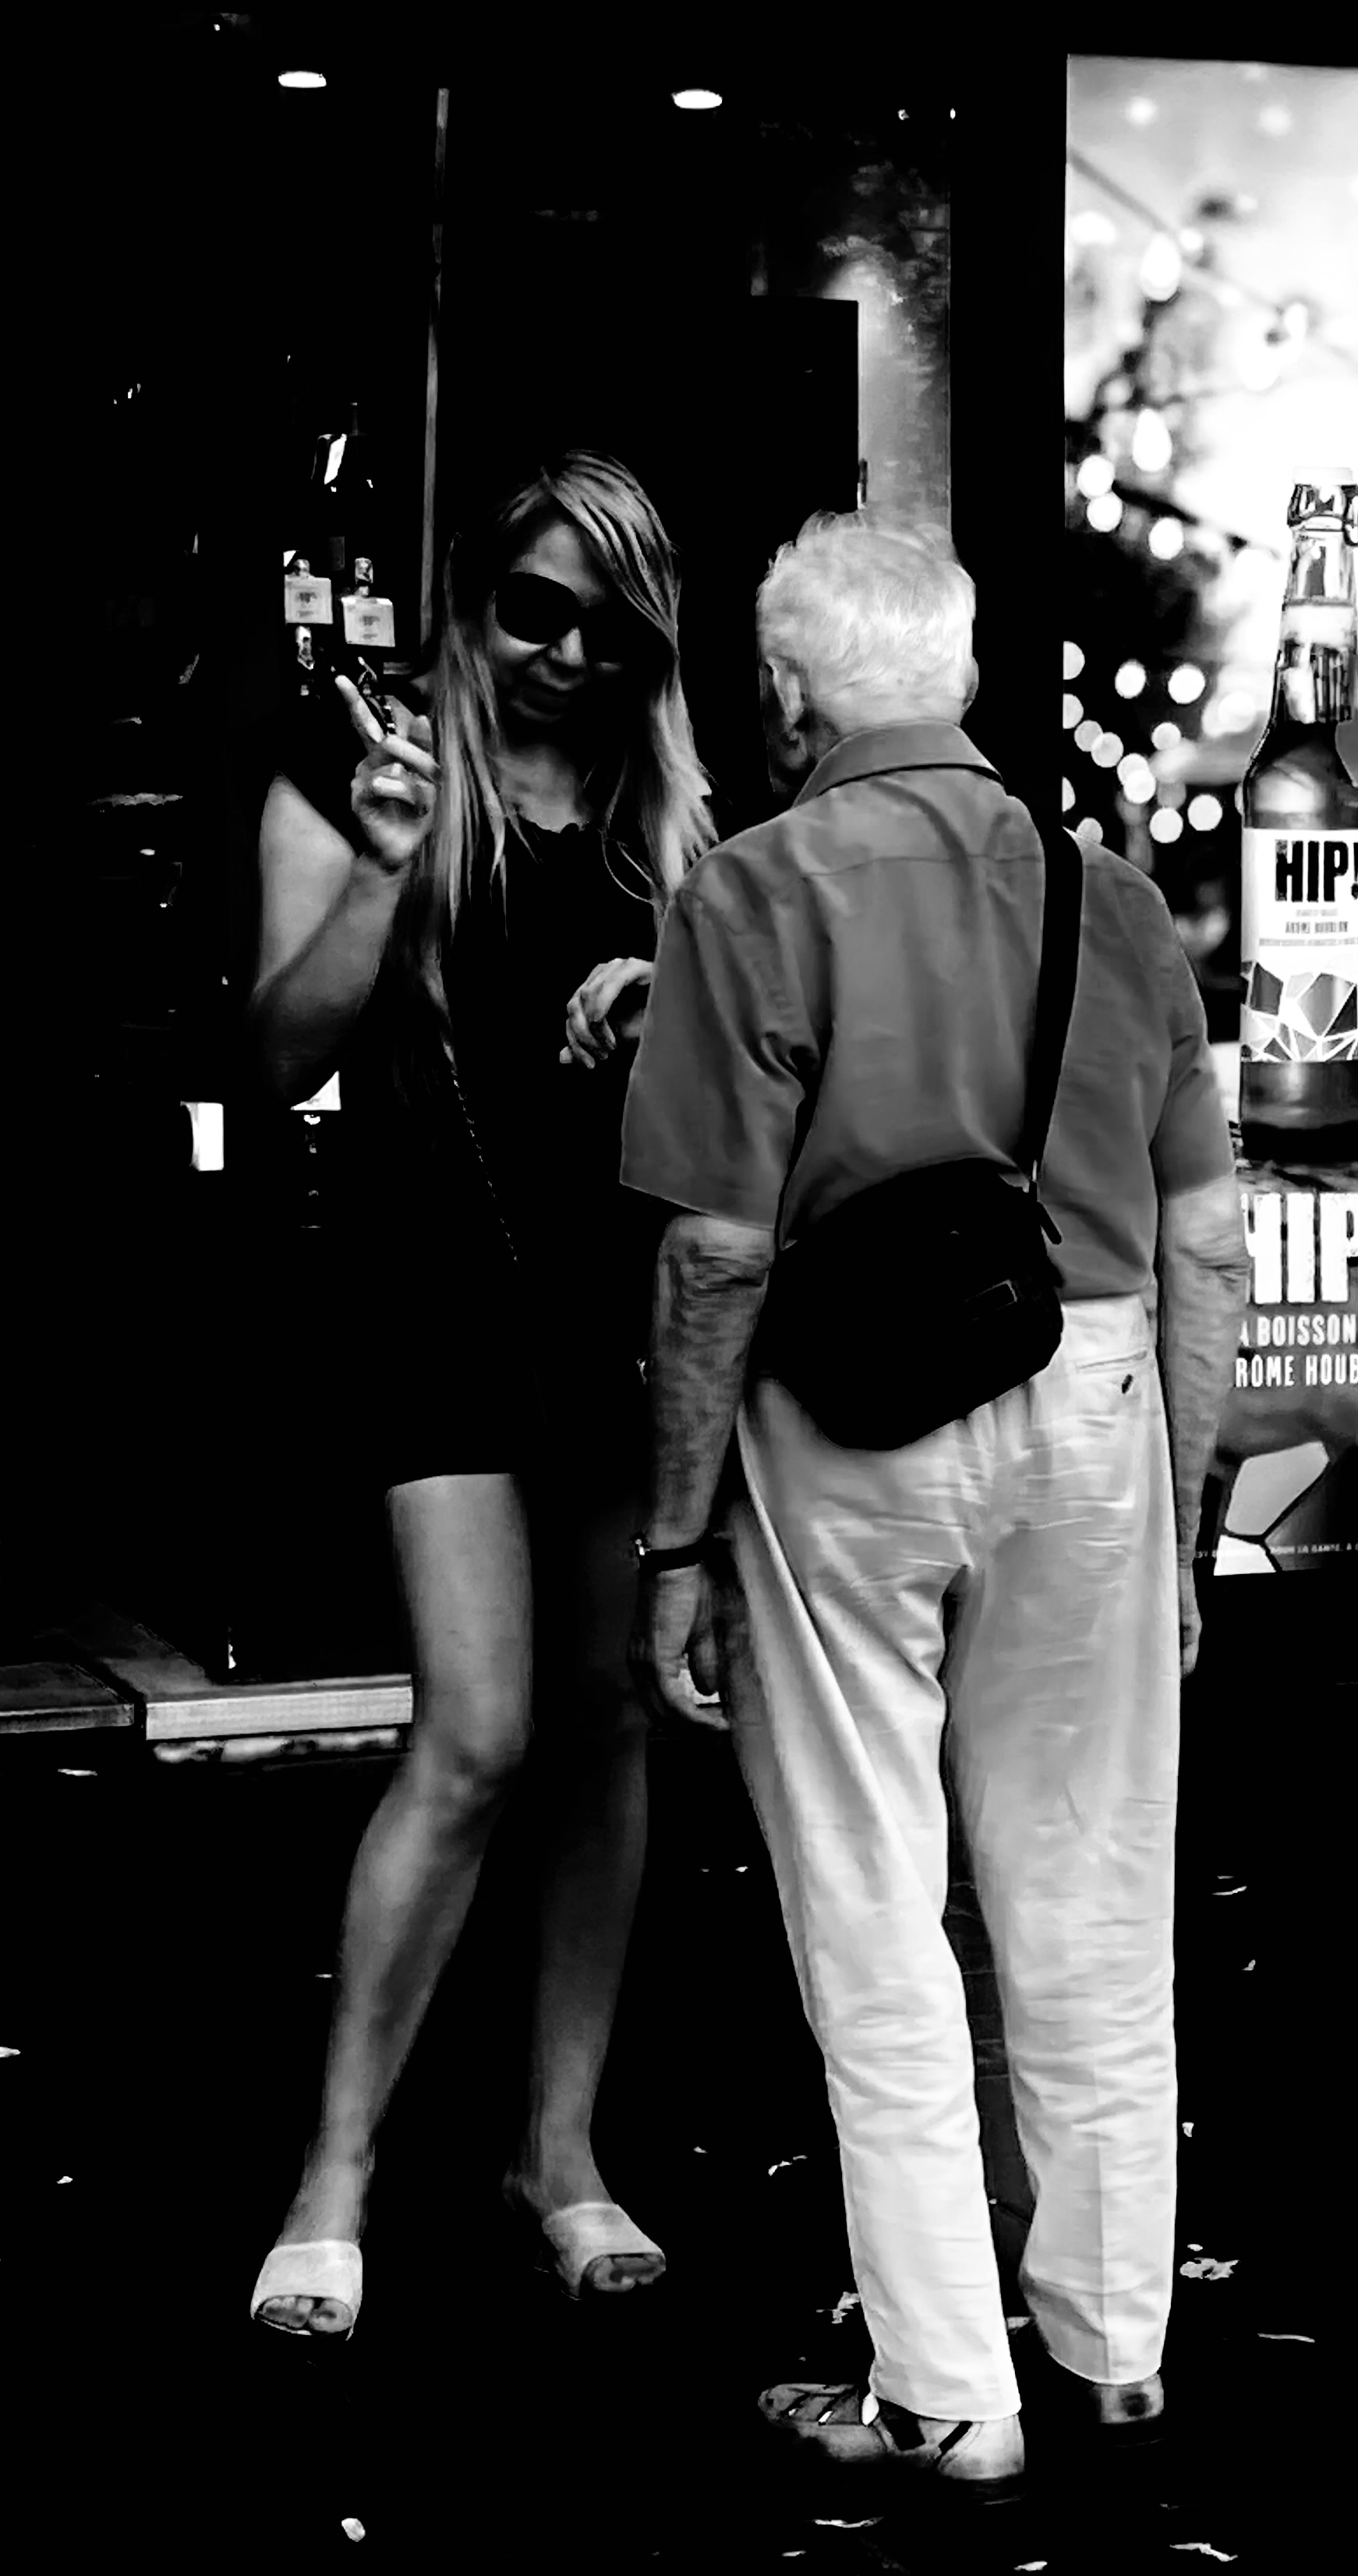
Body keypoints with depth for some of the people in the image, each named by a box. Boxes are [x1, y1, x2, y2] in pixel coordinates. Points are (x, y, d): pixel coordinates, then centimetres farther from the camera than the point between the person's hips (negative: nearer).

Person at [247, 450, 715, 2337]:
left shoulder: (674, 813, 11)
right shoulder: (359, 779, 0)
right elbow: (283, 1059, -6)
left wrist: (669, 1002, -7)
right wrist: (383, 867, -18)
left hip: (641, 1295, 4)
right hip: (449, 1295, -4)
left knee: (610, 1721, 7)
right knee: (477, 1737, -12)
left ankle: (562, 2152, 19)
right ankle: (335, 2182, 1)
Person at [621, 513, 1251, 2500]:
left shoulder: (760, 895, -8)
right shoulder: (1113, 890, 5)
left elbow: (719, 1252, -11)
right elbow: (1208, 1245, 6)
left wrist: (678, 1538, -4)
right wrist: (1176, 1511, 15)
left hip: (845, 1425, -4)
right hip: (1093, 1408, 4)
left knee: (876, 1931, 7)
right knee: (1094, 1918, 15)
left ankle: (946, 2397, 15)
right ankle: (1114, 2347, 28)